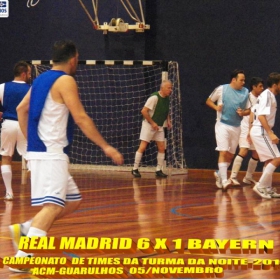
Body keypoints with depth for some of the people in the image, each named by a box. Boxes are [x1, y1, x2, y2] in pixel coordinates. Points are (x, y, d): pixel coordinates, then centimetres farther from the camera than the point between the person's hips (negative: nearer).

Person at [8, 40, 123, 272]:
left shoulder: (42, 79, 16)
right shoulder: (65, 81, -10)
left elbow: (22, 109, 21)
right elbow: (81, 118, -15)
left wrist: (31, 141, 26)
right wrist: (106, 147, -12)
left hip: (42, 150, 10)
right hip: (50, 153, -10)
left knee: (73, 201, 16)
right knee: (53, 206, -18)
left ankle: (24, 230, 10)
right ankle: (23, 257, -30)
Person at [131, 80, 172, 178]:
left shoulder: (167, 98, 4)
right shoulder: (154, 97, -19)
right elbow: (144, 111, -22)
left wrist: (168, 121, 8)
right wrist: (152, 123, -20)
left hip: (159, 126, 7)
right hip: (149, 125, -7)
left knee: (162, 147, 1)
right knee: (142, 147, -8)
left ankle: (159, 170, 8)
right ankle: (135, 169, -1)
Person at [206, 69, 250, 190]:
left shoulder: (245, 92, 4)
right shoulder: (222, 89, -6)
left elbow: (248, 110, 11)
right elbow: (208, 101, 5)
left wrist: (243, 112, -11)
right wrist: (216, 107, -15)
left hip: (236, 127, 5)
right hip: (223, 125, -5)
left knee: (230, 155, 11)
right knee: (223, 152, -14)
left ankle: (219, 174, 33)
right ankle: (224, 180, -18)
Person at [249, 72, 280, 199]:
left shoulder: (267, 95, 16)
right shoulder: (267, 95, -15)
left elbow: (254, 113, 23)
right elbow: (261, 116, -24)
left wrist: (251, 131, 28)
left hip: (258, 131, 10)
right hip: (261, 131, -10)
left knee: (269, 160, 15)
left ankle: (267, 189, 19)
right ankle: (260, 186, -14)